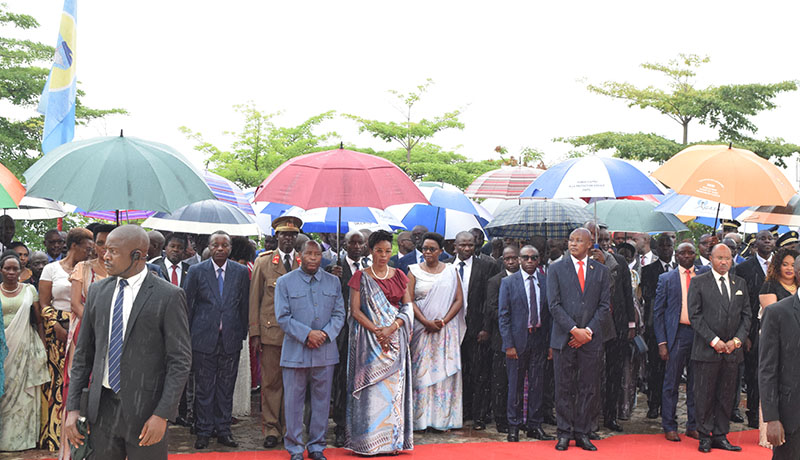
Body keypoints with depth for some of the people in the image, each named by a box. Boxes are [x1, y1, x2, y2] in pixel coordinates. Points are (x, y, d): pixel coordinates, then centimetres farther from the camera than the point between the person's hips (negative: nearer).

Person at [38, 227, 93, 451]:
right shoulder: (52, 269, 6)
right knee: (58, 378, -4)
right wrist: (57, 326, -8)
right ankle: (55, 432, 3)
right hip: (58, 328, -2)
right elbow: (44, 304, 3)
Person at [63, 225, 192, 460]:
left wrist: (162, 414, -15)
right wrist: (73, 407, 5)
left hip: (145, 410, -4)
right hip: (101, 407, 4)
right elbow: (84, 353, 11)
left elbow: (180, 361, -10)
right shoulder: (98, 291, 7)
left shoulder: (169, 296, -9)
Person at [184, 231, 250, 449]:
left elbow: (244, 306, 9)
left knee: (226, 388, 8)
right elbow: (187, 305, 2)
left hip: (231, 339, 2)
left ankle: (223, 430, 19)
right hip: (204, 339, -1)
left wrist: (243, 334, 8)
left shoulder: (241, 272, 4)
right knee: (204, 388, 5)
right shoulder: (196, 271, -1)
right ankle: (204, 432, 16)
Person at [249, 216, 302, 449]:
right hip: (271, 330, -1)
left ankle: (290, 429, 16)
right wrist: (254, 331, 0)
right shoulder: (263, 262, 6)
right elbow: (254, 298, 6)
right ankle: (271, 429, 12)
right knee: (270, 382, 2)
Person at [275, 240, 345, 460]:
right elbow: (283, 317, -5)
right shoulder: (285, 282, 1)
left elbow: (339, 314, 7)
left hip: (325, 351, 2)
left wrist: (325, 334, -10)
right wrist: (307, 334, -15)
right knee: (294, 401, 3)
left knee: (322, 400, 8)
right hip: (295, 351, -2)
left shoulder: (333, 282, 10)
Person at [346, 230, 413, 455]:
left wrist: (392, 328, -10)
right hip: (369, 339, -3)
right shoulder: (361, 278, 2)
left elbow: (408, 306, 6)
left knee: (394, 385, 1)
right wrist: (376, 331, -15)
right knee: (371, 387, -5)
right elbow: (355, 310, -4)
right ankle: (369, 442, -1)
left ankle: (393, 440, 7)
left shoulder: (399, 276, 10)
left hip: (395, 339, 3)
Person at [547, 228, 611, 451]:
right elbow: (554, 305, -4)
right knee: (564, 388, 3)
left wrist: (588, 331, -8)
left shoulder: (601, 271, 8)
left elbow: (605, 305, 4)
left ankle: (582, 433, 15)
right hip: (564, 338, -1)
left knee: (589, 388, 5)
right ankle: (564, 433, 13)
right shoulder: (556, 269, 3)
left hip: (591, 339, 1)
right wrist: (574, 330, -12)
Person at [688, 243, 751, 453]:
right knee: (704, 394, 0)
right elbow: (695, 315, -6)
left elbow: (746, 315, 11)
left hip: (732, 349, 4)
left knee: (727, 396, 8)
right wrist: (714, 340, -12)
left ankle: (720, 436, 17)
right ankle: (705, 437, 10)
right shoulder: (699, 282, -1)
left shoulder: (740, 283, 12)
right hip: (706, 349, -4)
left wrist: (737, 340, -4)